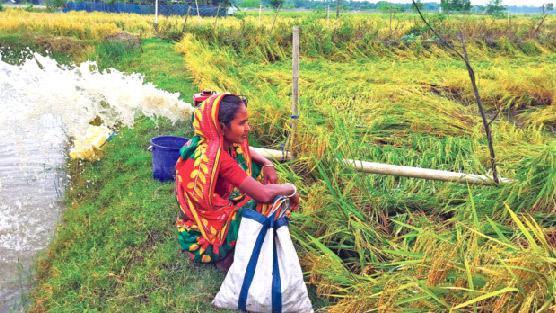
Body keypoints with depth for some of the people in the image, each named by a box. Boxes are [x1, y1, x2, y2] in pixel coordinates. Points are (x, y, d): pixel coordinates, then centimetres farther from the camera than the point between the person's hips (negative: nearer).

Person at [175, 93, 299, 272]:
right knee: (274, 203, -19)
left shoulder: (216, 142, -7)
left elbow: (245, 150, 17)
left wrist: (267, 164, -2)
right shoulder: (214, 155, -32)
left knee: (258, 169, 9)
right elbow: (263, 194, -34)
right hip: (203, 235, -9)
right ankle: (228, 258, -3)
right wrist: (291, 189, -14)